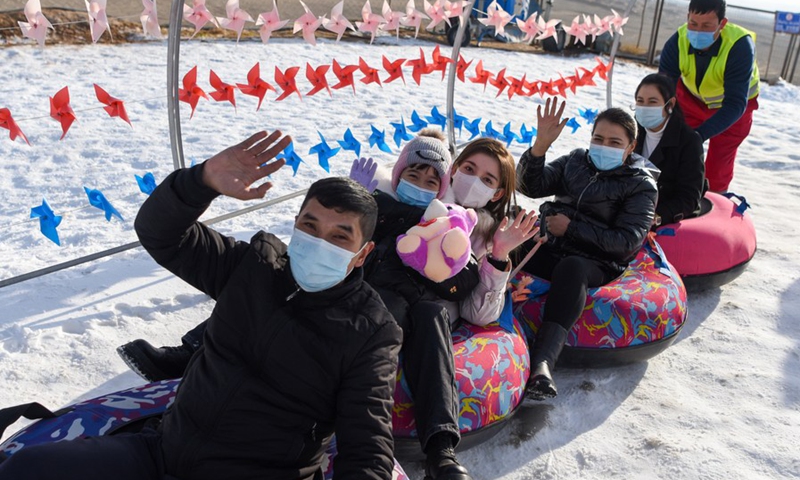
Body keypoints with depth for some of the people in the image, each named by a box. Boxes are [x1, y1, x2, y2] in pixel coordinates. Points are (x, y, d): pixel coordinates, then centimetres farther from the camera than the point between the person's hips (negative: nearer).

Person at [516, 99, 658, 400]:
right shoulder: (575, 161, 15)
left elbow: (625, 242, -9)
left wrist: (571, 228, -13)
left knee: (571, 268, -40)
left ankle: (541, 361, -53)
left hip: (595, 264, -4)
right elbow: (530, 186, 1)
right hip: (549, 249, 5)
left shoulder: (642, 186, 3)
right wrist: (540, 146, -15)